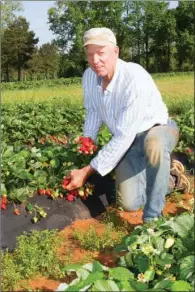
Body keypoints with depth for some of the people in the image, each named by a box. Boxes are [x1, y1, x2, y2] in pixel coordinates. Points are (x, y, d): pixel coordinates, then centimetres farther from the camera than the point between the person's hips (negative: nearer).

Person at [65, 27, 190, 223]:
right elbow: (93, 112, 5)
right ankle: (171, 179, 22)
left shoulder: (135, 79, -34)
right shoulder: (89, 76, -12)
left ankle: (152, 219, -24)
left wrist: (87, 171, -31)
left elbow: (124, 137, -34)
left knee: (153, 146, -45)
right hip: (128, 140, 6)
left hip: (158, 130, -5)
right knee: (130, 204, -6)